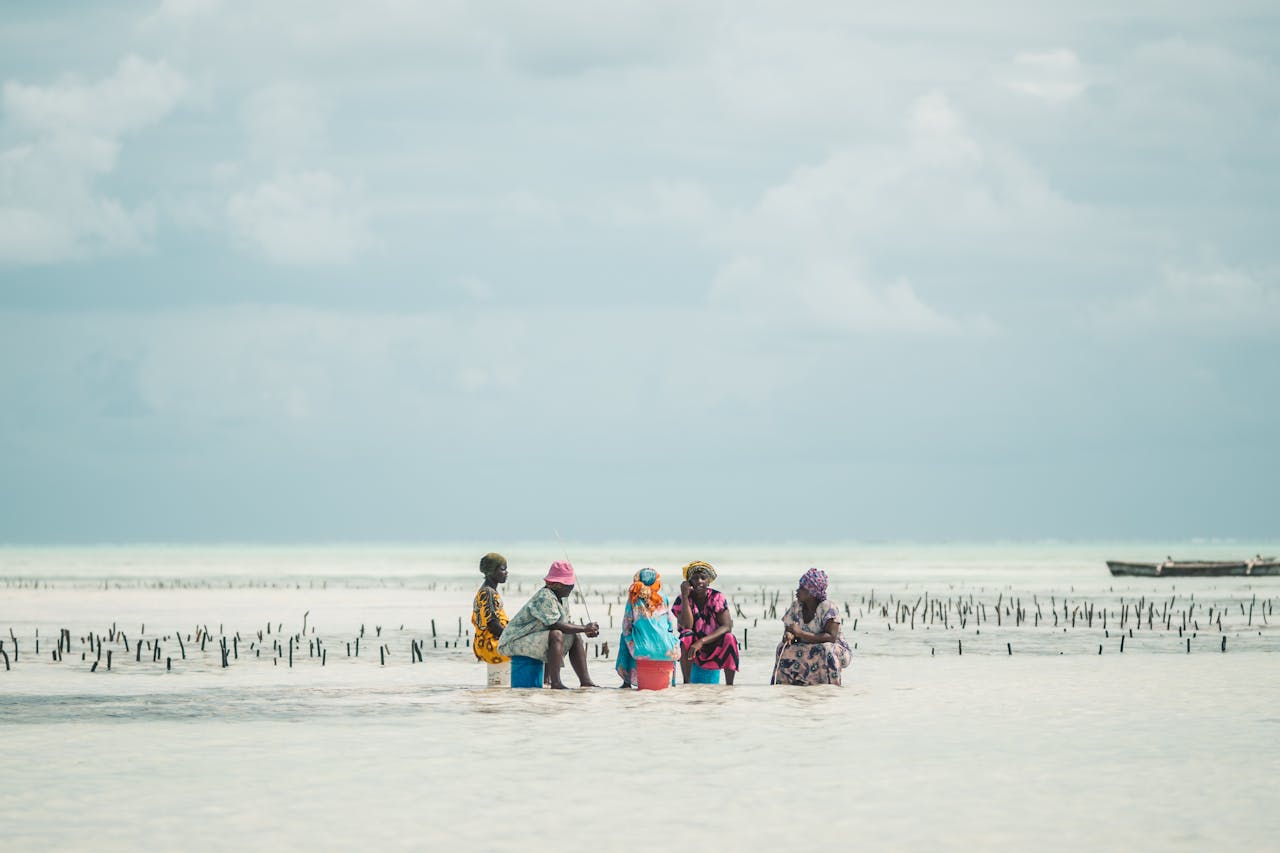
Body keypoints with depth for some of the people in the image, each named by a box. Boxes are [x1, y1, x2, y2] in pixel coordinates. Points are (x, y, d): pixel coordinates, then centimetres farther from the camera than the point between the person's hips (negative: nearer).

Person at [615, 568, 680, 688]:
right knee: (673, 637, 36)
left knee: (626, 637, 32)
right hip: (666, 651, 1)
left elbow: (626, 628, 6)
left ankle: (627, 681, 33)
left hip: (642, 652, -1)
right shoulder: (662, 598, 2)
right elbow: (671, 627, 9)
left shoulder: (633, 601, -1)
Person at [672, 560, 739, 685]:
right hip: (691, 647, 0)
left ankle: (729, 684, -27)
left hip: (714, 646, 0)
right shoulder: (682, 599, -8)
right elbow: (686, 626, -23)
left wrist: (701, 642, -32)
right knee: (686, 635, -32)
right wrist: (685, 596, -26)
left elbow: (727, 627, -20)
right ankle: (687, 683, -28)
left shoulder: (717, 598, -9)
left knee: (729, 638, -30)